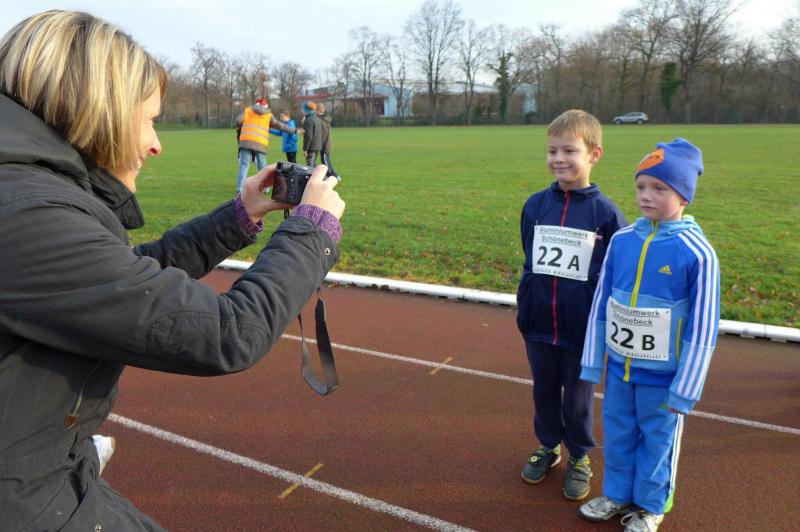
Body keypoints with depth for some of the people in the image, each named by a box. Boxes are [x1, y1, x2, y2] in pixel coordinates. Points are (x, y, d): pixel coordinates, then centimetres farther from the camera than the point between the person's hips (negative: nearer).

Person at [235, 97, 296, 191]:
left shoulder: (247, 110, 15)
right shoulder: (268, 115, 14)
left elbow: (238, 121, 4)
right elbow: (280, 126, 15)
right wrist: (294, 130, 24)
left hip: (246, 141, 0)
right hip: (260, 144, 0)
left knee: (244, 165, -1)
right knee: (262, 167, 13)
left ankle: (240, 189, -9)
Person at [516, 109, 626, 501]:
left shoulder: (605, 212, -11)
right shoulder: (535, 205, -2)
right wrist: (524, 311, 8)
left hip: (582, 330, -3)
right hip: (538, 326, 3)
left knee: (577, 399, 14)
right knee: (544, 393, 19)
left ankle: (579, 458, 37)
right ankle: (548, 447, 42)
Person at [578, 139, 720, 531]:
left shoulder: (697, 252, -18)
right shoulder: (621, 240, -6)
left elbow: (702, 328, -13)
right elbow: (601, 305, 2)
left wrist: (684, 390, -10)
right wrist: (593, 362, 5)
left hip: (662, 375, -4)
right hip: (618, 367, 4)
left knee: (657, 439, 16)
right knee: (617, 434, 20)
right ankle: (617, 494, 42)